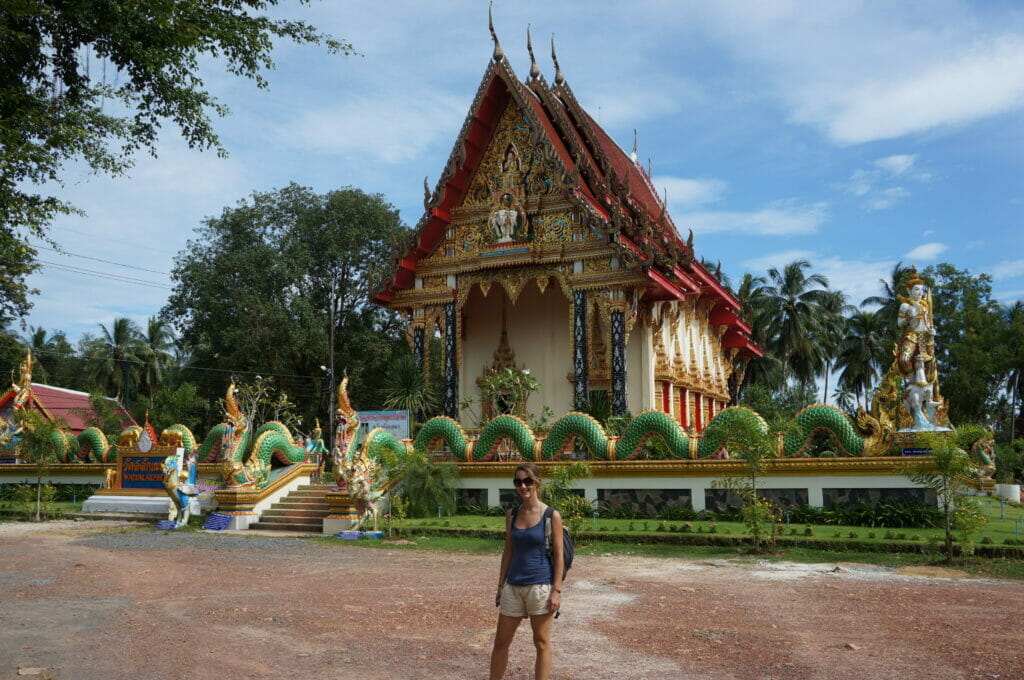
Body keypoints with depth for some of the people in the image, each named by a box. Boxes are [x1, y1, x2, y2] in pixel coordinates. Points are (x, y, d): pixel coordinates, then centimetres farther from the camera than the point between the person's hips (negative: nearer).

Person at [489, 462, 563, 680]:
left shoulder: (552, 516, -7)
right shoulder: (511, 515, 6)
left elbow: (558, 556, -6)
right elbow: (508, 551, 11)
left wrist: (557, 591, -11)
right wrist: (501, 586, 9)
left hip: (540, 586, -5)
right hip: (513, 586, 5)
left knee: (541, 643, 6)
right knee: (501, 641, 10)